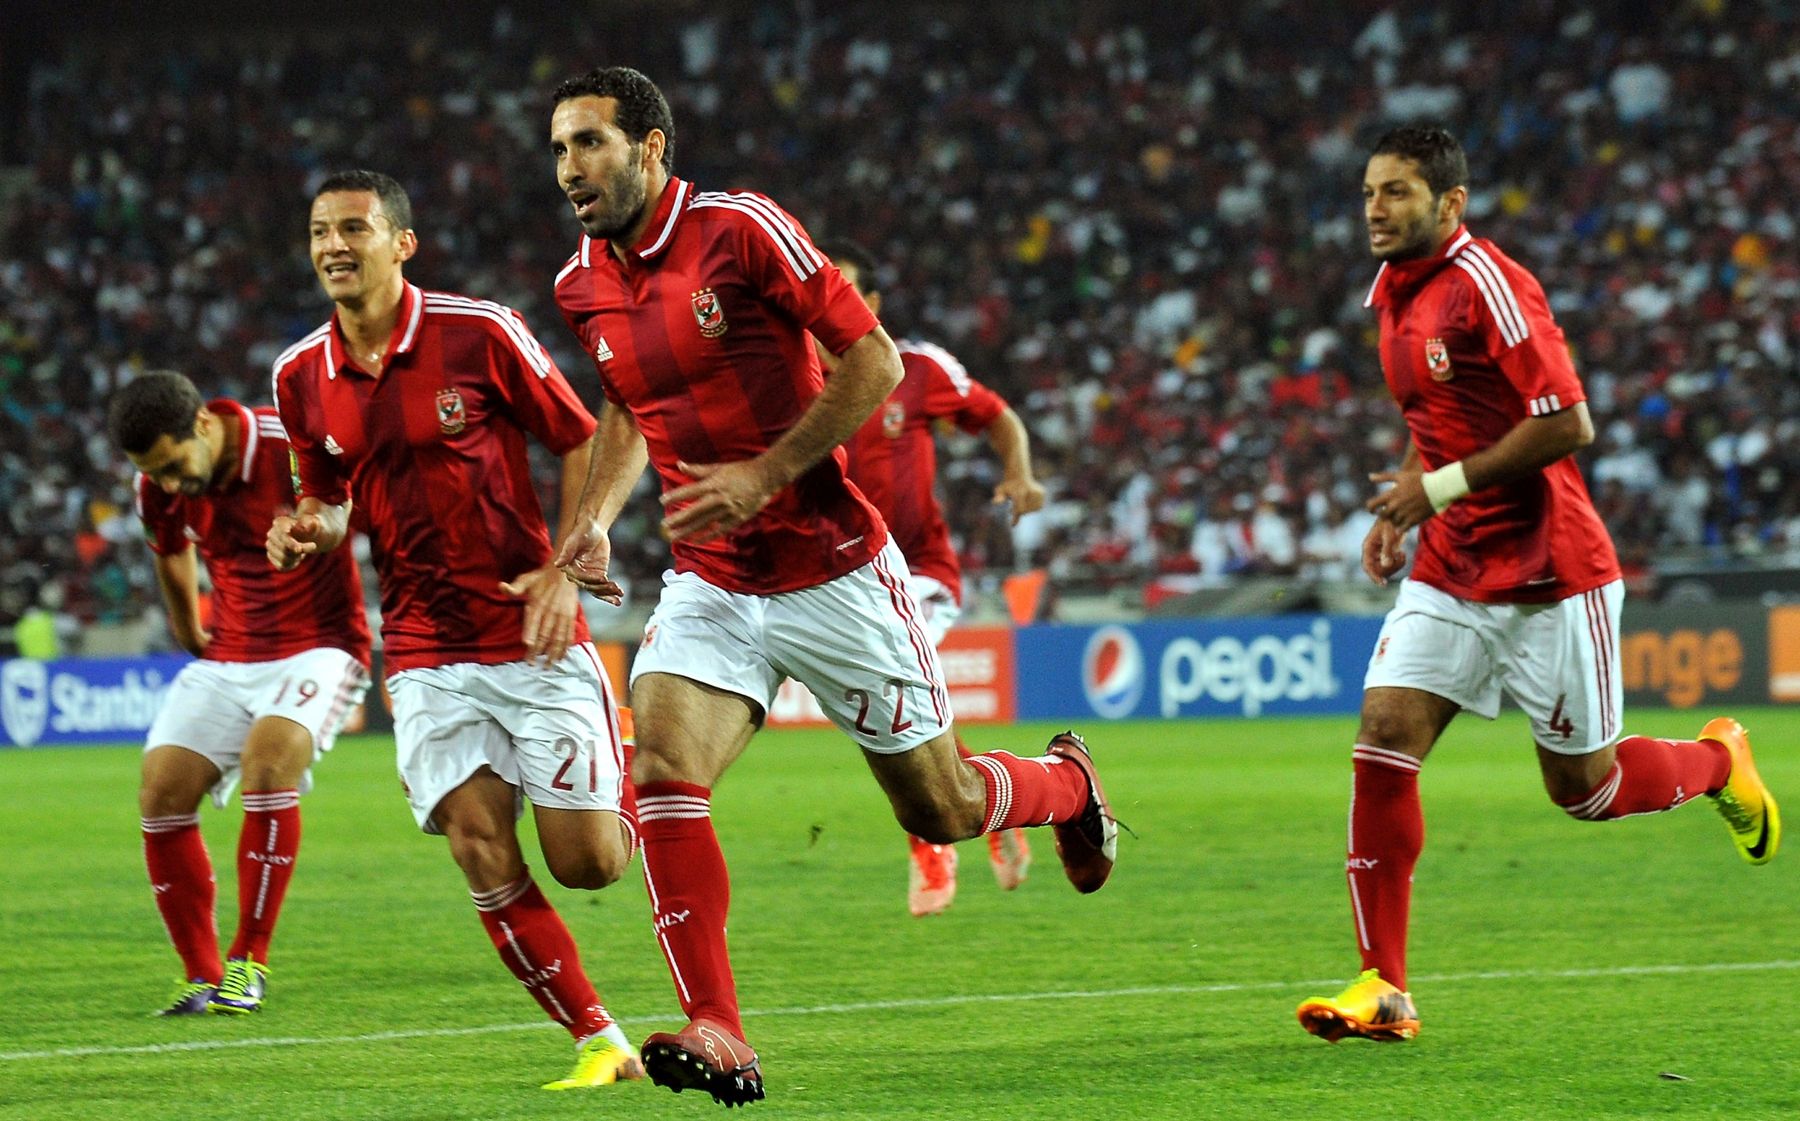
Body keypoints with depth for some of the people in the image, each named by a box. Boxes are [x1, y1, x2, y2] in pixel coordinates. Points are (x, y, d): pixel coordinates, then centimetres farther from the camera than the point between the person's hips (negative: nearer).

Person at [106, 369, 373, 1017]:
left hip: (317, 647, -6)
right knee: (162, 790, -10)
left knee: (268, 759, -30)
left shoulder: (297, 451, -22)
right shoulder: (159, 489, -2)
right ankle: (204, 978, 4)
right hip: (226, 658, 6)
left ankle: (248, 962, -19)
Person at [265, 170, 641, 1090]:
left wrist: (565, 566, -11)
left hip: (532, 634, -3)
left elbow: (582, 442, -1)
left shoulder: (479, 333, -9)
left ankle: (617, 796, 34)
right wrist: (309, 532, -5)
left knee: (586, 862, -4)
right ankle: (598, 1041, 0)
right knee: (483, 854, -13)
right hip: (425, 652, 3)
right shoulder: (301, 378, 4)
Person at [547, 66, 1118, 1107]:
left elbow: (875, 359, -15)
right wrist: (598, 514, 4)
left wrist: (762, 477, -21)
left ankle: (1069, 784, 41)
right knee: (663, 771, -20)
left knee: (941, 807, 6)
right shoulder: (584, 286, 3)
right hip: (711, 586, 5)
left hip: (832, 570, -4)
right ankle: (717, 1036, -20)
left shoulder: (741, 229, -15)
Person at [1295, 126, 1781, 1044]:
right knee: (1382, 745, -11)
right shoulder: (1391, 294, 9)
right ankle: (1384, 989, -8)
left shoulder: (1489, 285, -18)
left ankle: (1716, 762, 36)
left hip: (1548, 573, -7)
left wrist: (1441, 485, -19)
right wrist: (1400, 508, 9)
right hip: (1450, 573, 7)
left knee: (1583, 789, 4)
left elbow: (1568, 424, -22)